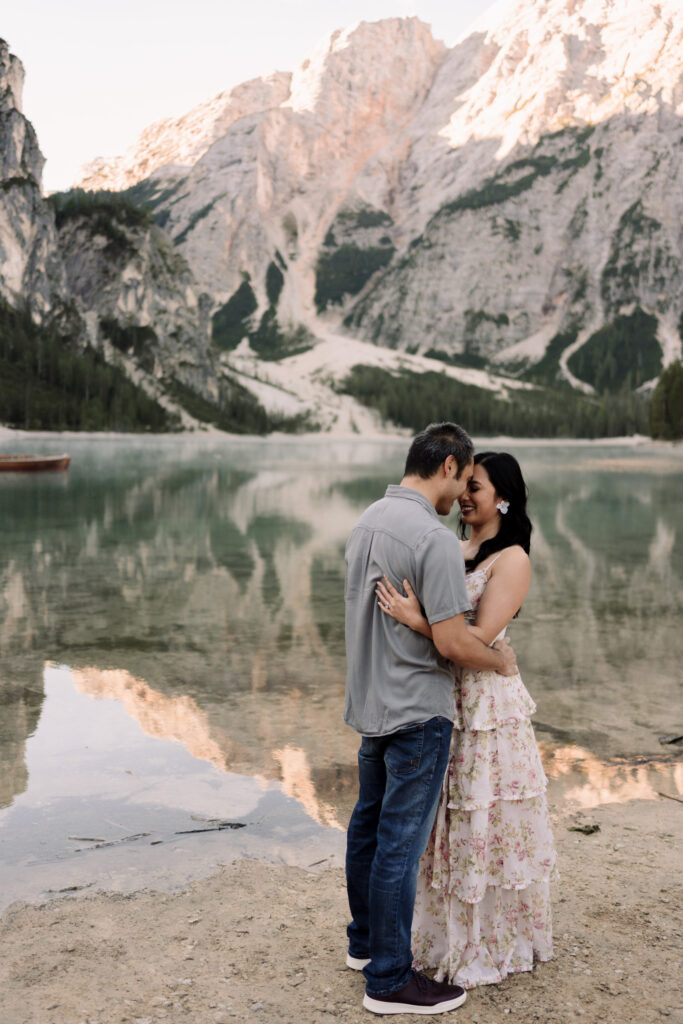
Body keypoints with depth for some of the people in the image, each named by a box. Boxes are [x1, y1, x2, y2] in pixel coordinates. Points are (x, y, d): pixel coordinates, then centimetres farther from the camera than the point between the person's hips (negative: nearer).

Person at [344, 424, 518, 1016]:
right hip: (418, 711, -9)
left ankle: (366, 941, 36)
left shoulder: (368, 521, 6)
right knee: (401, 842, 0)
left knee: (369, 825, 19)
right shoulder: (435, 539, -22)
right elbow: (452, 643, -24)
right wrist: (500, 661, -5)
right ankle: (389, 978, 12)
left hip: (371, 701, 9)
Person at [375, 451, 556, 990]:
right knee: (451, 822, 16)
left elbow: (479, 638, -21)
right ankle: (454, 935, 32)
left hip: (487, 705, -7)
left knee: (484, 822, 4)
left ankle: (491, 946, 21)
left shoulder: (511, 559, -12)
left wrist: (417, 621, -30)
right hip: (444, 702, 7)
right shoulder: (457, 551, 10)